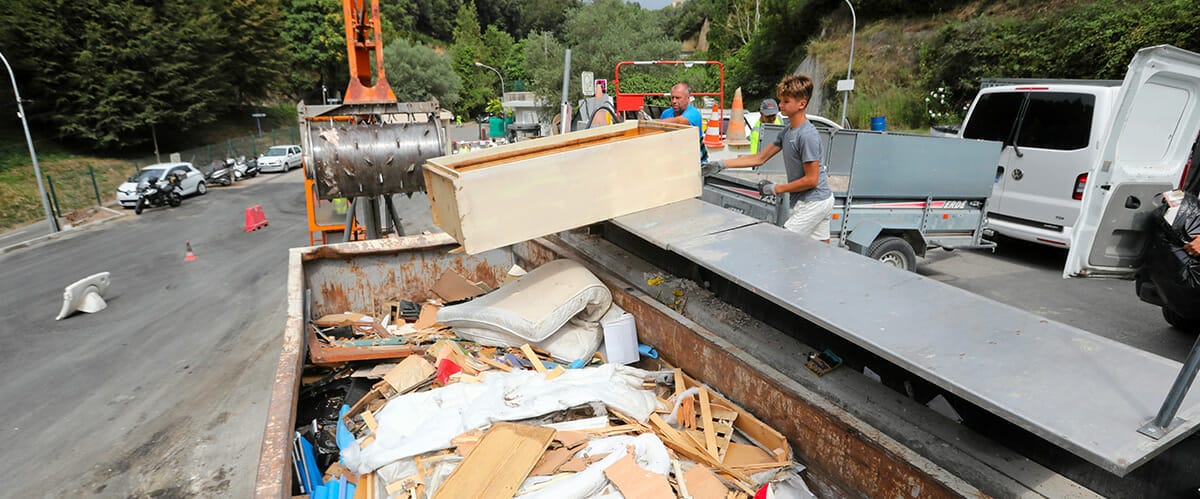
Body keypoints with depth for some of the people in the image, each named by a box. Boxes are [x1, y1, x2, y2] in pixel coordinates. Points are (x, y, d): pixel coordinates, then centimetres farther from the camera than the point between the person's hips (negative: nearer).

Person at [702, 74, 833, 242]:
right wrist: (722, 164, 2)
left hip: (812, 202, -9)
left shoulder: (807, 135, -20)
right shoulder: (787, 132, 8)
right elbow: (759, 158, 9)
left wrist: (776, 189, -13)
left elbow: (811, 180, -20)